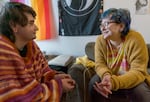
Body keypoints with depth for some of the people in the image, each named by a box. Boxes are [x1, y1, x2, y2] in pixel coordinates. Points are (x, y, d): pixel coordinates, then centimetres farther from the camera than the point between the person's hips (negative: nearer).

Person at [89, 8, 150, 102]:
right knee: (94, 83, -23)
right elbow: (99, 64, -9)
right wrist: (106, 75, -34)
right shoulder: (100, 40, -10)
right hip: (110, 79, 3)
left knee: (139, 91, -32)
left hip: (132, 79, -2)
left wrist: (114, 82, -41)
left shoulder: (135, 39, -23)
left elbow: (138, 72, -26)